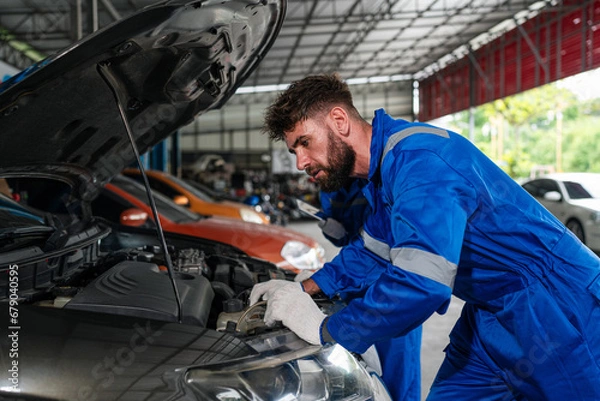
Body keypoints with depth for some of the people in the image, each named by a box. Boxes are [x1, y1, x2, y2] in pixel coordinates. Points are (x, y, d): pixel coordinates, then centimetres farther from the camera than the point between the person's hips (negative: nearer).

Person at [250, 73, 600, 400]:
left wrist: (322, 330, -24)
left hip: (559, 311, -9)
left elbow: (418, 287, -36)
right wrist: (304, 289, 11)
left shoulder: (418, 158, -28)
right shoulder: (380, 174, 5)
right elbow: (371, 251, 20)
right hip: (491, 314, 9)